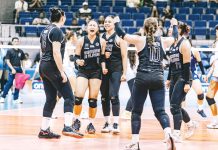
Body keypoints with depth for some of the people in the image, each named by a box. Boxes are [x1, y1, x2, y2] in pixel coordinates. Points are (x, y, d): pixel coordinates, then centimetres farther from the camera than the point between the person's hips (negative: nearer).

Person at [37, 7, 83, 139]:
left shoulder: (46, 30, 15)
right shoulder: (57, 31, -12)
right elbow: (56, 53, -19)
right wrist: (62, 72, -18)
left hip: (43, 66, 9)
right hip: (53, 67, -9)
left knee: (50, 99, 11)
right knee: (69, 97, -6)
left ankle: (44, 130, 9)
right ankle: (67, 127, -17)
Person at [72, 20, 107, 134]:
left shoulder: (101, 41, 1)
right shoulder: (81, 41, -3)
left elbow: (102, 57, 9)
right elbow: (76, 57, 0)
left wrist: (103, 67, -6)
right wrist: (78, 61, -22)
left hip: (96, 72, 1)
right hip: (83, 71, -1)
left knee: (93, 99, 1)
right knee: (78, 97, -15)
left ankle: (91, 124, 12)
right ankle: (77, 120, 3)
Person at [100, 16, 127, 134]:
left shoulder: (119, 38, -1)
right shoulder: (101, 38, 11)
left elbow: (124, 56, -4)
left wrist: (124, 73, -10)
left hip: (116, 70, -5)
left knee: (113, 96, -13)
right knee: (104, 97, 5)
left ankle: (116, 124, -13)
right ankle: (106, 123, 14)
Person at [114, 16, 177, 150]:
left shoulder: (140, 40, 2)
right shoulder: (163, 41, 11)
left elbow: (121, 34, 7)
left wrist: (117, 22, 26)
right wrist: (174, 25, 50)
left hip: (142, 78, -2)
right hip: (158, 78, 2)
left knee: (136, 111, 9)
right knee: (160, 111, 0)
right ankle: (168, 134, -26)